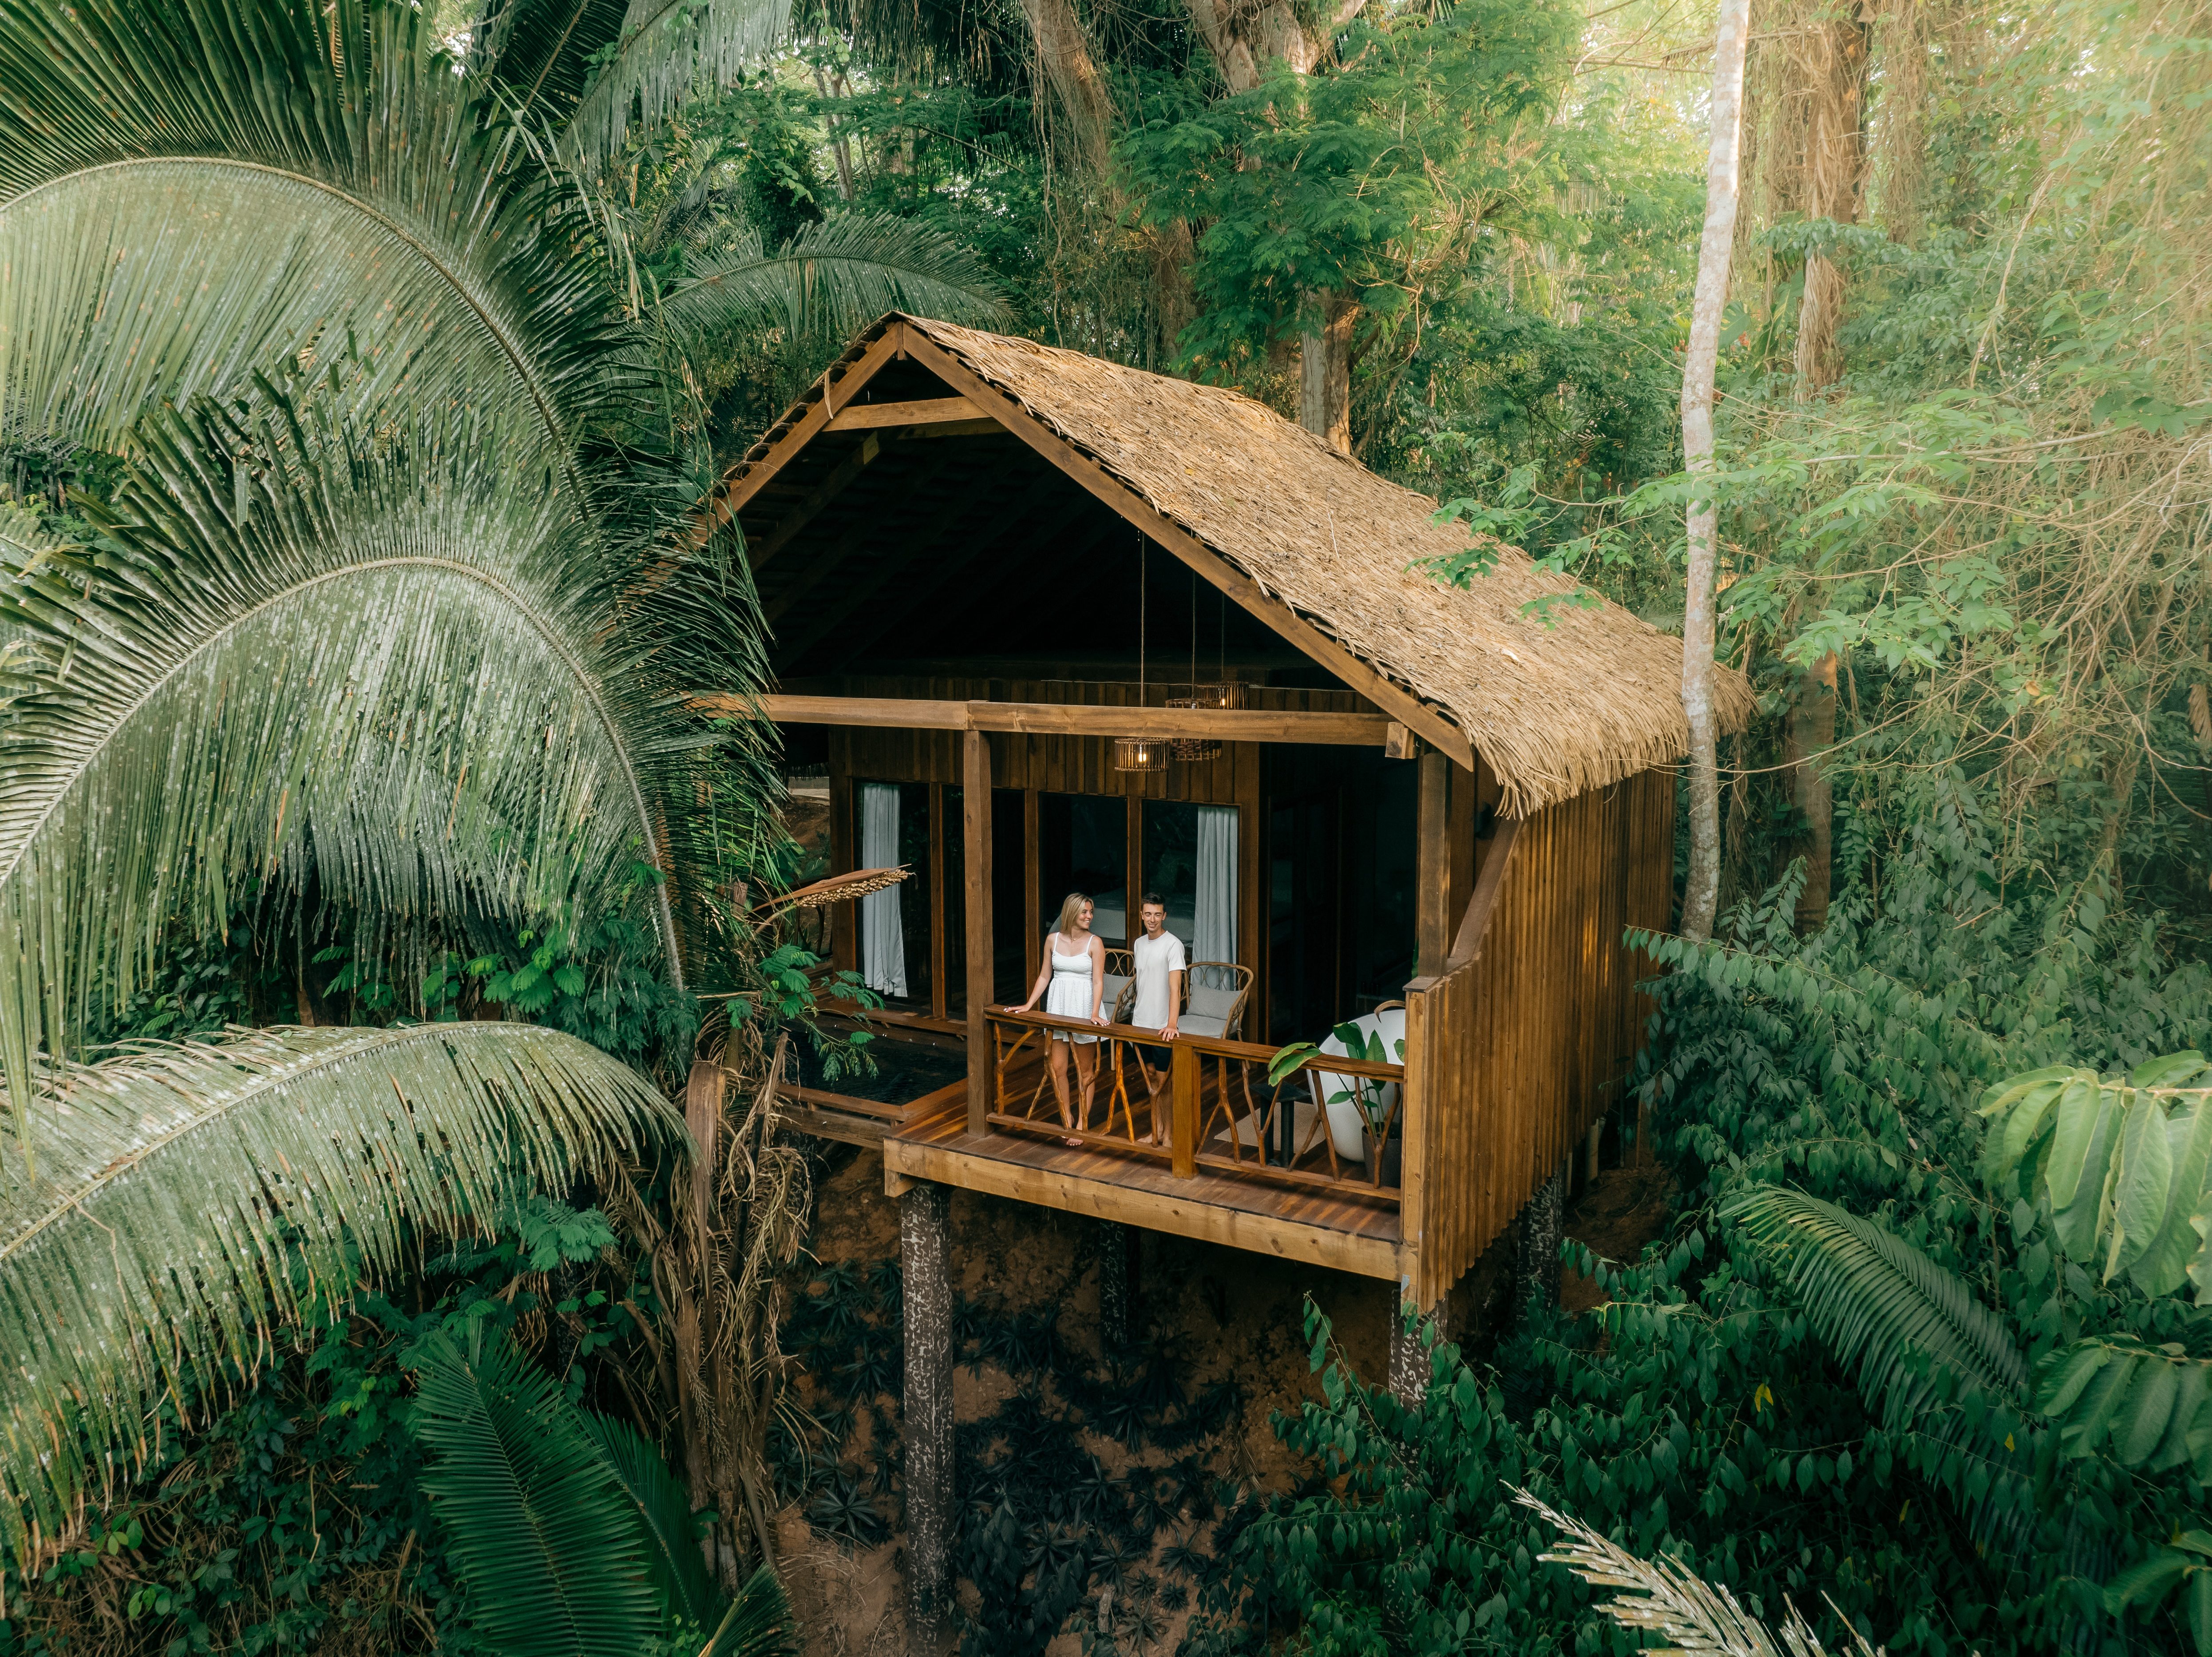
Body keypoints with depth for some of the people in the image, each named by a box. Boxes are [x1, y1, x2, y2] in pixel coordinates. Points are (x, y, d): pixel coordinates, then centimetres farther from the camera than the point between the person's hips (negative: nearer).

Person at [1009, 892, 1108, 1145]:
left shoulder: (1094, 943, -7)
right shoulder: (1053, 939, 3)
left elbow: (1098, 981, -11)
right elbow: (1044, 976, 10)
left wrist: (1095, 1013, -23)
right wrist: (1028, 1005, 6)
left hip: (1084, 1007, -3)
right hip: (1058, 1006, 3)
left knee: (1085, 1070, 5)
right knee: (1057, 1067, 3)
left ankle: (1082, 1124, 16)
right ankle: (1067, 1119, 21)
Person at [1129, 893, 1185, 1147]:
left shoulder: (1173, 945, -15)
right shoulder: (1140, 944, 8)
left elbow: (1175, 987, -24)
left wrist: (1172, 1024, -33)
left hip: (1162, 1026, -6)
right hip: (1141, 1022, 7)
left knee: (1163, 1081, 1)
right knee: (1149, 1076, 14)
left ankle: (1169, 1134, 12)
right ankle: (1156, 1128, 26)